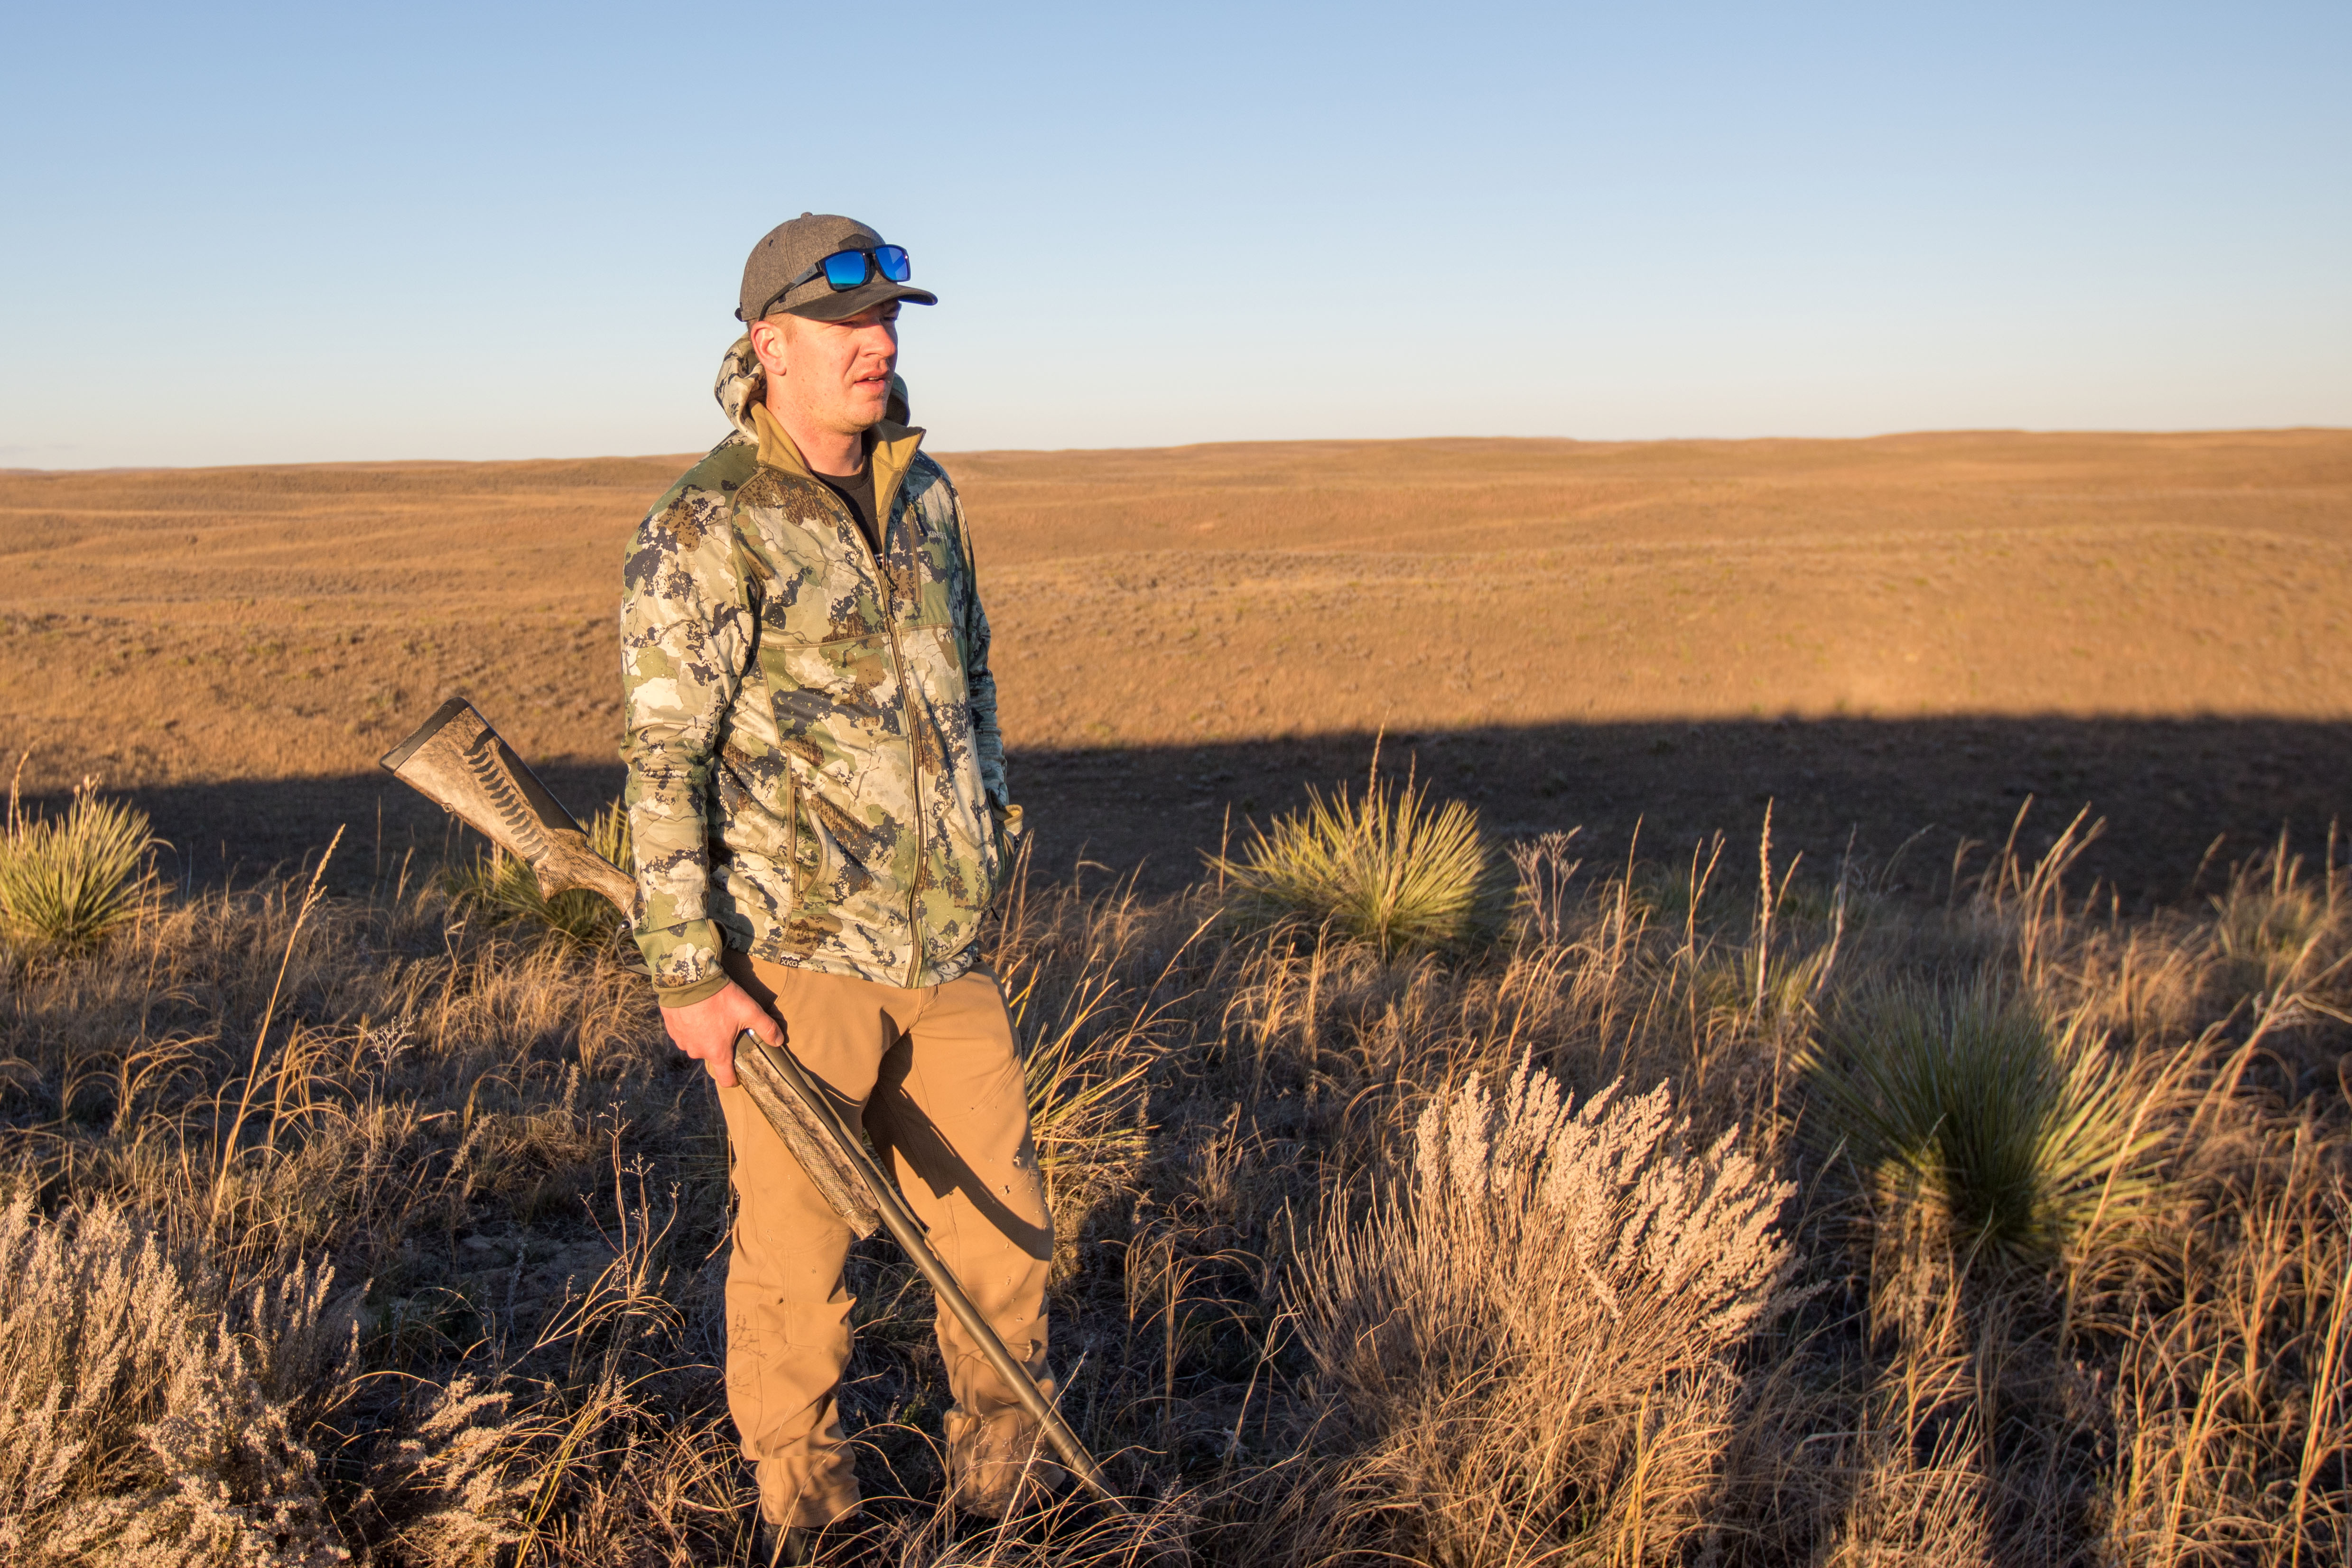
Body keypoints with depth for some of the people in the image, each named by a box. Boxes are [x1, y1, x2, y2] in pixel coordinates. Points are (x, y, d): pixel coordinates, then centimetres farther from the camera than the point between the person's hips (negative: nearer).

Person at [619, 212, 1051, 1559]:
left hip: (947, 950, 6)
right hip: (796, 957, -6)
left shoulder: (926, 492, 9)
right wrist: (690, 978, -14)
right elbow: (665, 765, -12)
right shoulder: (704, 534, -11)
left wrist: (989, 832, 23)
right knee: (798, 1251, 7)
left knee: (1003, 1226, 13)